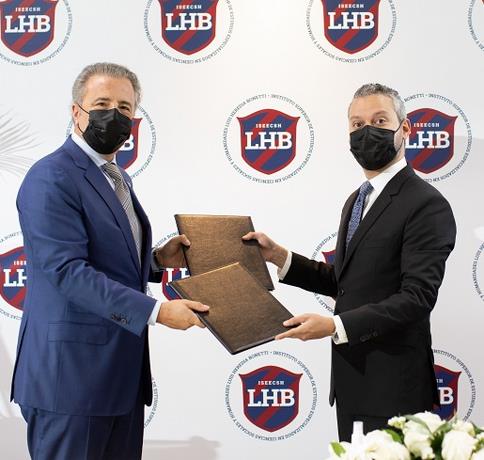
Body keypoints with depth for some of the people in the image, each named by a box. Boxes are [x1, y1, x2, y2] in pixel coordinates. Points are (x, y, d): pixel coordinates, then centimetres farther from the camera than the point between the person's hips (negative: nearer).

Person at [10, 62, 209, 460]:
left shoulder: (118, 178, 16)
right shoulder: (51, 178, -13)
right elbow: (68, 271, -22)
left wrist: (159, 259, 4)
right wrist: (157, 311, -25)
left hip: (121, 369, 9)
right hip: (72, 371, -9)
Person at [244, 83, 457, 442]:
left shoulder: (427, 205, -14)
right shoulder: (358, 200, 15)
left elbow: (417, 297, -22)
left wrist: (335, 325, -28)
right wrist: (278, 256, 5)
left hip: (392, 386, -8)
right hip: (351, 379, 8)